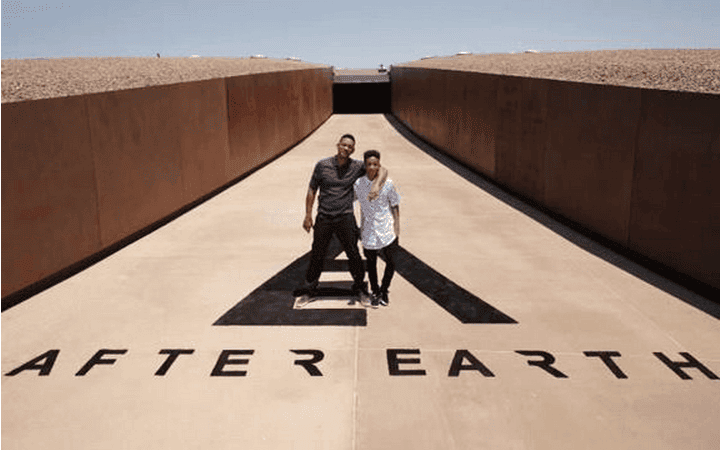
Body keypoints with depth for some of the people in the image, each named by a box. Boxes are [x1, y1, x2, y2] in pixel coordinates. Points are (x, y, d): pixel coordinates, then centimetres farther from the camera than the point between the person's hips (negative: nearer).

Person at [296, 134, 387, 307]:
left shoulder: (357, 167, -2)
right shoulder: (322, 165, -3)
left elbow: (382, 171, -1)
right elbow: (312, 190, 4)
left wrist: (376, 185, -22)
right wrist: (308, 215, 1)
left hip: (345, 218, 0)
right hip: (323, 218, 0)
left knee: (353, 254, 4)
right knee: (317, 255, 7)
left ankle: (359, 289, 23)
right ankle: (308, 291, 23)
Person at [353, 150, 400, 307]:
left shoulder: (388, 184, -8)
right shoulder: (358, 184, -6)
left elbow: (395, 206, 2)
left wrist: (397, 226, -1)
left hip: (386, 230, 0)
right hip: (368, 231, 1)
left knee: (391, 263, 7)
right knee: (370, 263, 13)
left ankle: (384, 290, 33)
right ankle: (375, 293, 35)